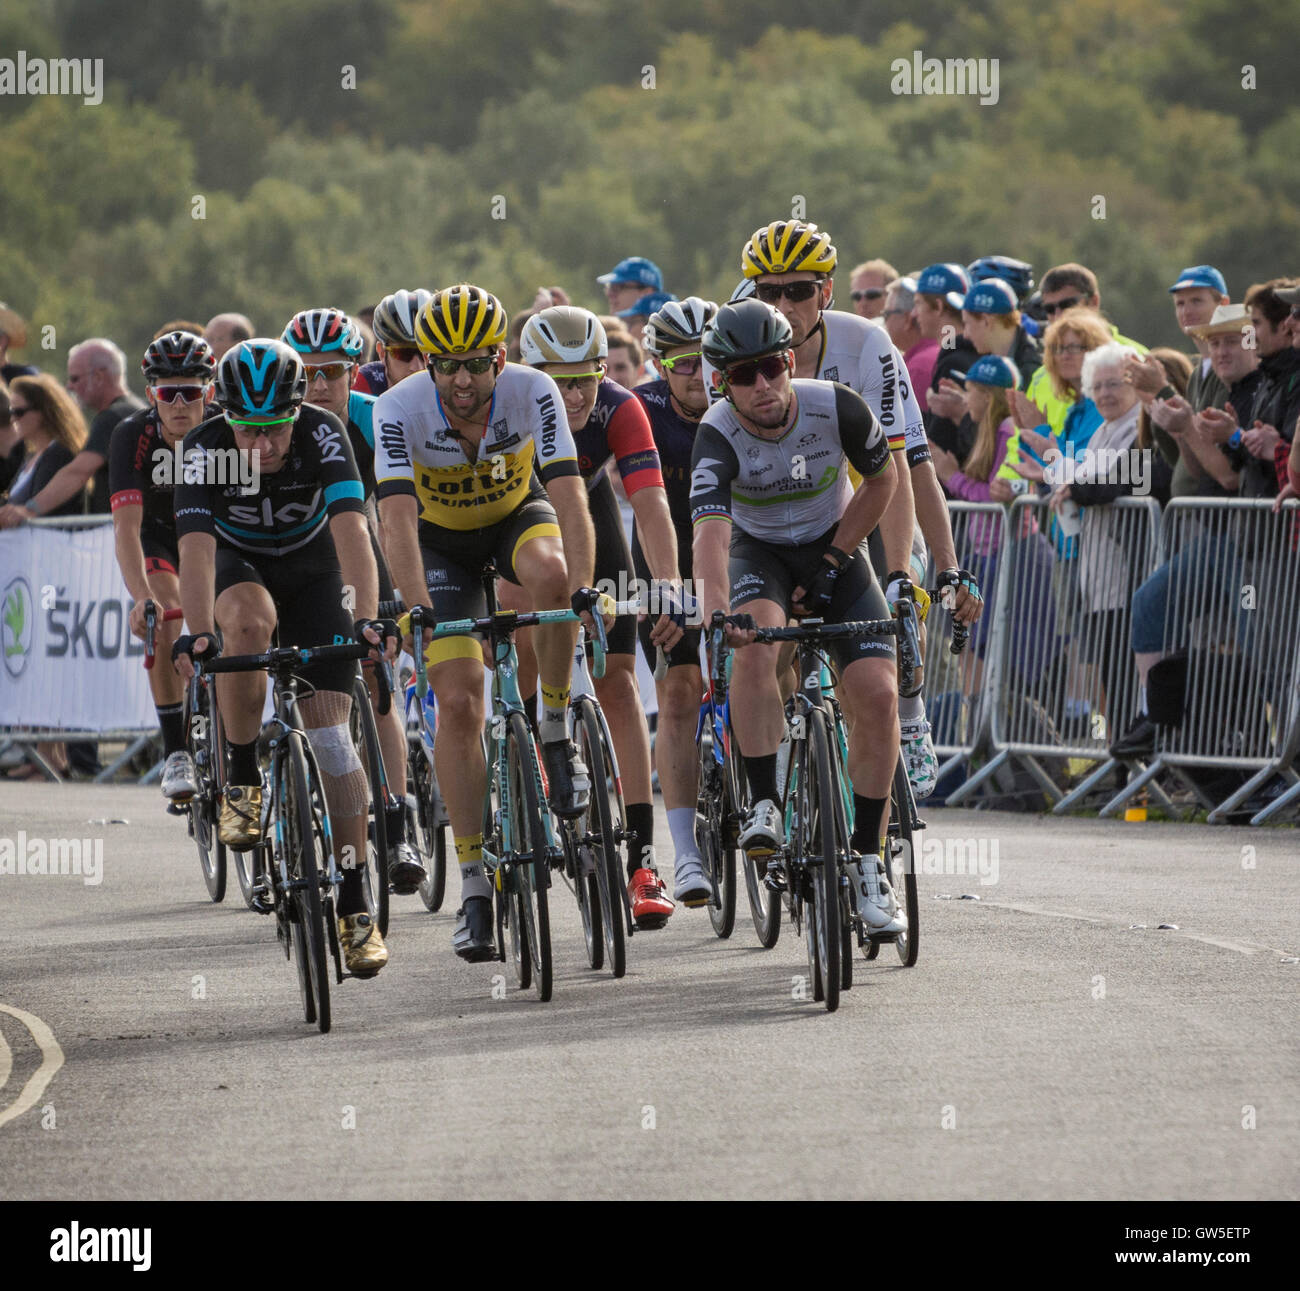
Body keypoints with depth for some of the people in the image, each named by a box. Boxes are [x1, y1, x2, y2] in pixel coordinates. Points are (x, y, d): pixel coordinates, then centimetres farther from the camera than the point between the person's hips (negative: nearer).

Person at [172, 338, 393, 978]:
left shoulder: (322, 435, -28)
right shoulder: (203, 449, -27)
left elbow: (351, 529, -38)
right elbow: (196, 549, -37)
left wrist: (367, 617, -51)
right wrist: (197, 634, -52)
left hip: (313, 573, 0)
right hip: (238, 569, 0)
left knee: (330, 734, -11)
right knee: (250, 619, -37)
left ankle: (354, 905, -7)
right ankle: (242, 779, -19)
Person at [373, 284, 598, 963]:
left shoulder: (533, 393, -28)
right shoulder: (400, 408, -28)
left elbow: (568, 493, -35)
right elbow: (398, 518, -36)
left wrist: (582, 589, -48)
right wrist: (417, 608, -49)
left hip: (517, 515, 0)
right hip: (443, 537, 0)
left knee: (549, 573, -37)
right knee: (458, 702, -12)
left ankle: (555, 729, -15)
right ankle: (474, 883, -5)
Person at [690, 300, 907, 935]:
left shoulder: (837, 407, -23)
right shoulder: (718, 435, -28)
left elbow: (883, 479, -4)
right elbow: (711, 530, -42)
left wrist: (833, 561, -10)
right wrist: (715, 609, -59)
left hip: (835, 549, 1)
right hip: (759, 553, -1)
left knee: (877, 695, -16)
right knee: (755, 641, -36)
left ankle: (866, 862, -3)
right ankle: (764, 807, -27)